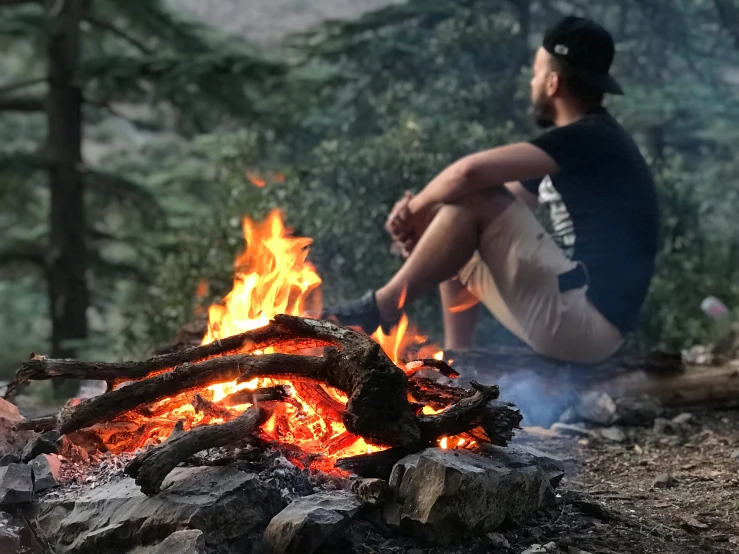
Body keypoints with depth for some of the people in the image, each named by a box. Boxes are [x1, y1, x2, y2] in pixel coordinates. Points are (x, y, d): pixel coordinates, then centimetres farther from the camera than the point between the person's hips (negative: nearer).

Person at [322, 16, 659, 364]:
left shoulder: (591, 140, -15)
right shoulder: (578, 143, 16)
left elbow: (470, 171, -24)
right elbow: (506, 200, 14)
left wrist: (414, 208, -6)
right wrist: (421, 217, -4)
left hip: (587, 320, -10)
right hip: (571, 314, 10)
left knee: (474, 198, -16)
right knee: (457, 247, 18)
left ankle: (382, 308, -5)